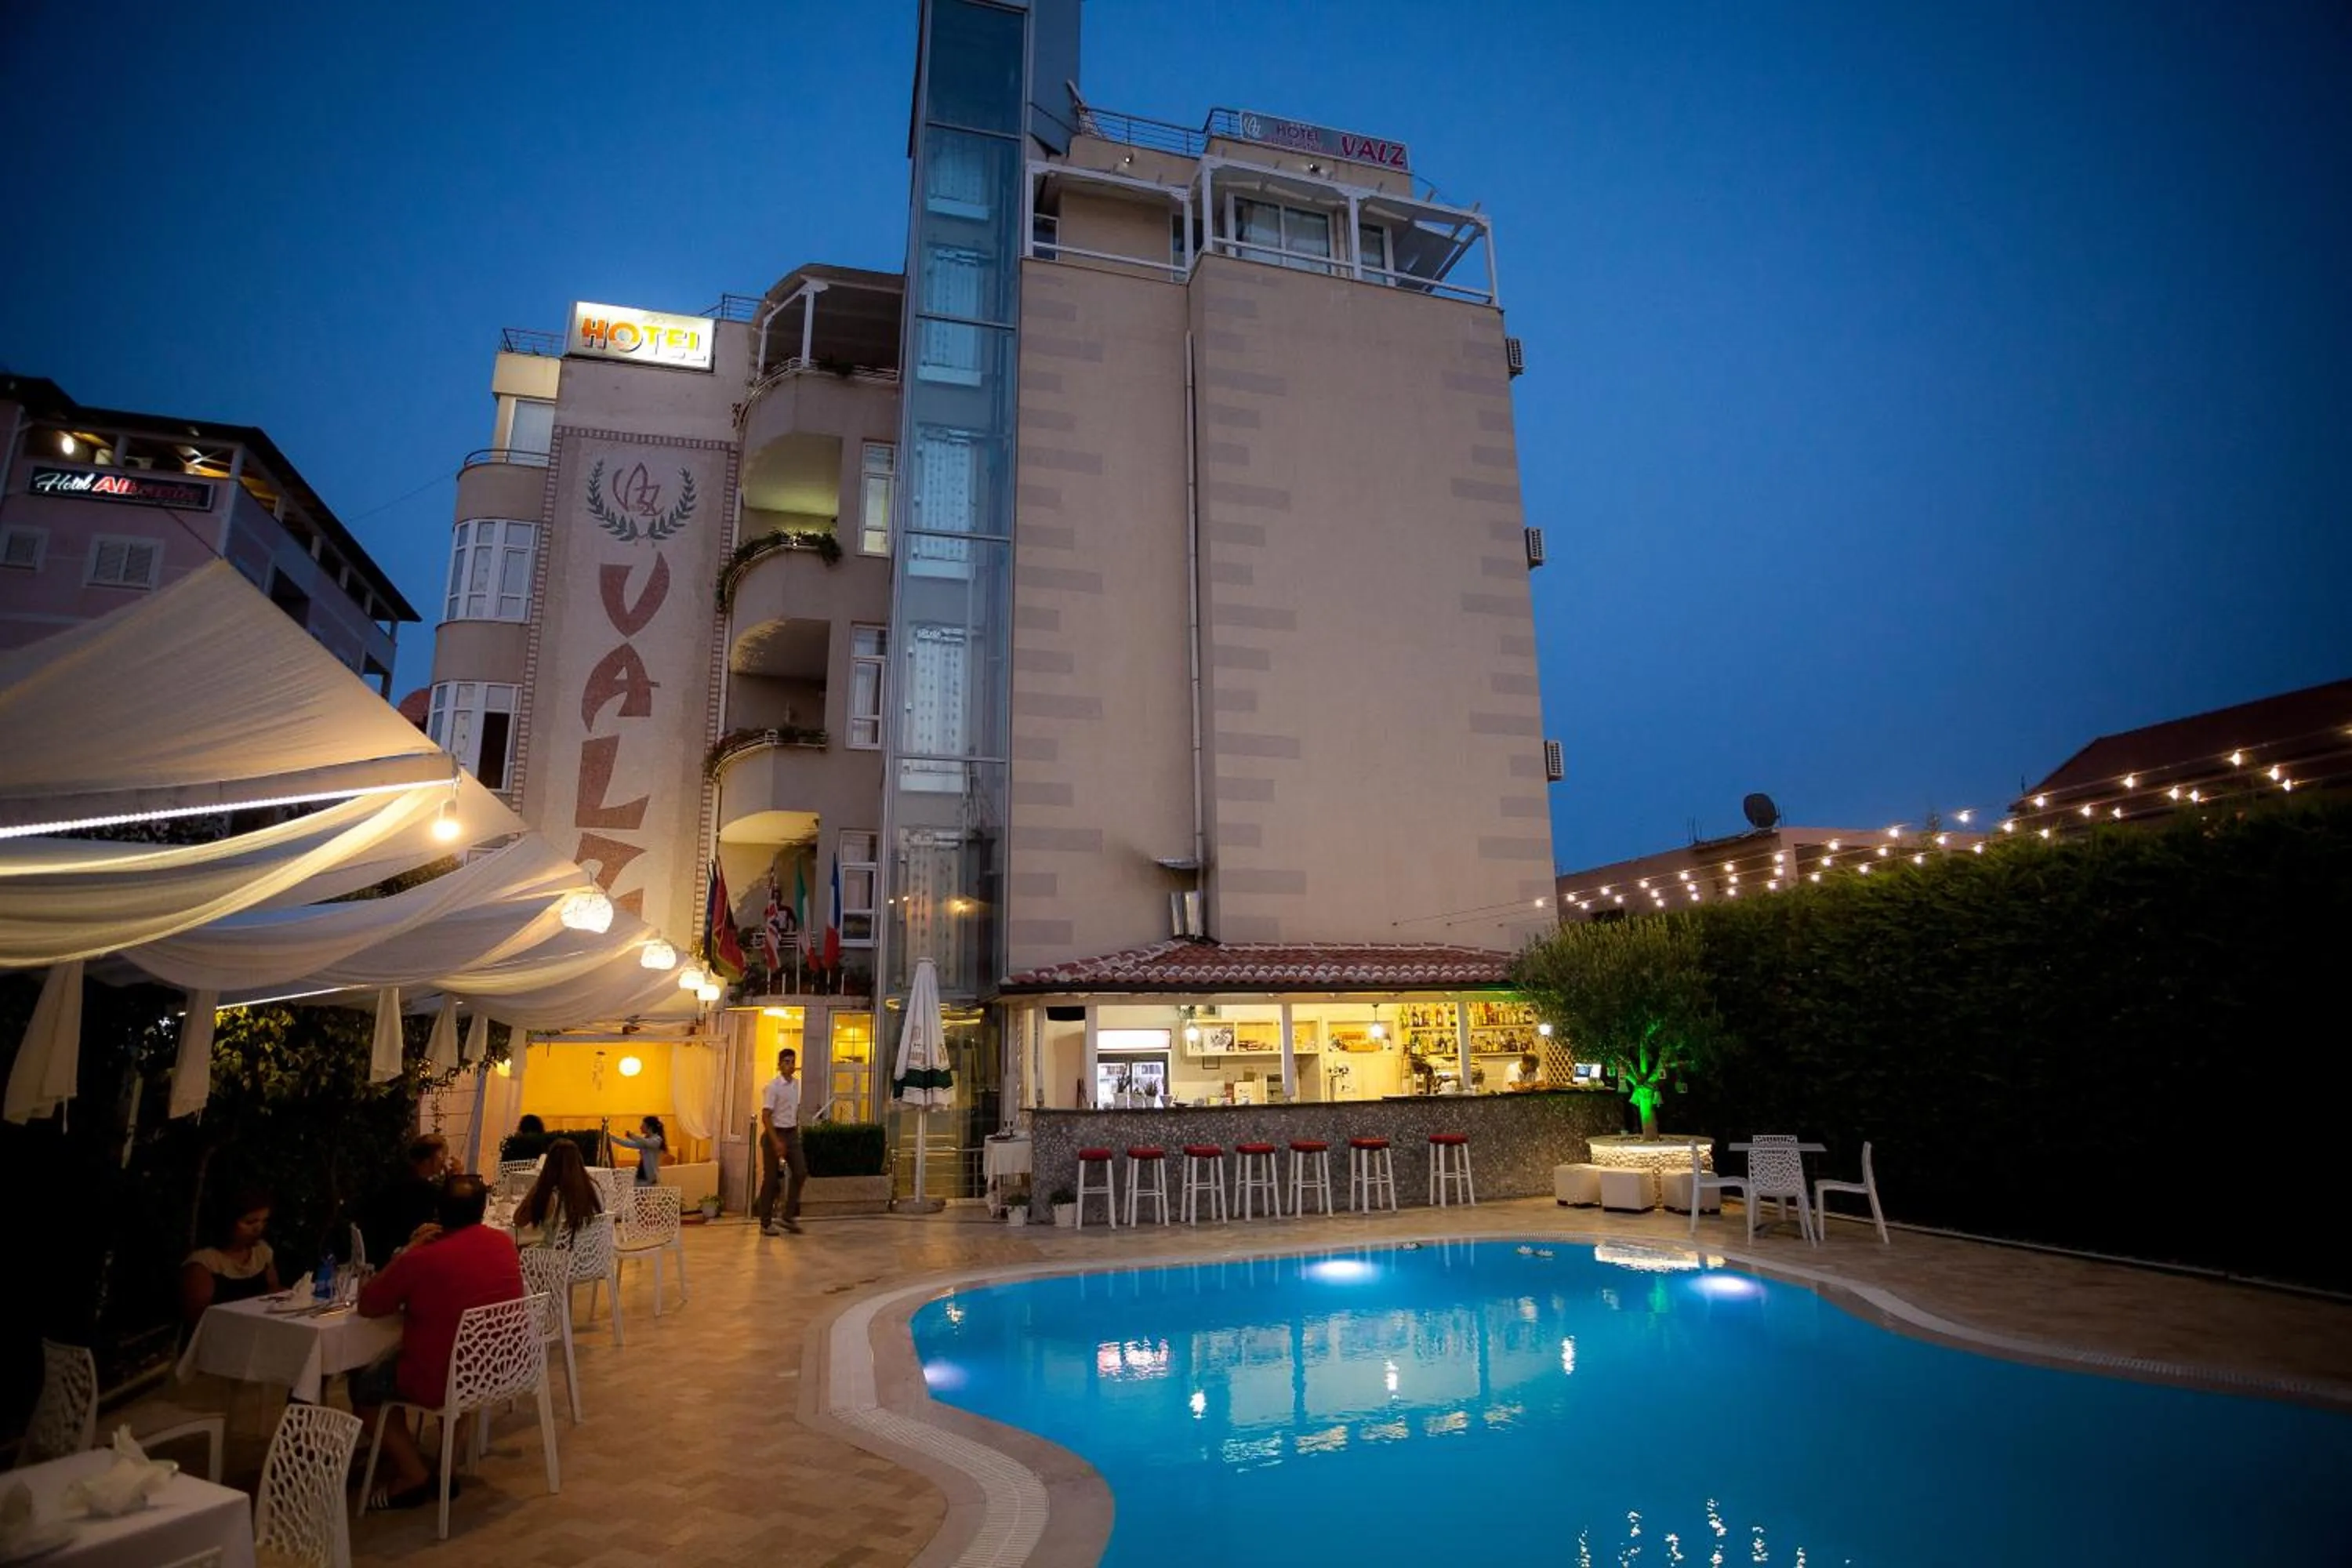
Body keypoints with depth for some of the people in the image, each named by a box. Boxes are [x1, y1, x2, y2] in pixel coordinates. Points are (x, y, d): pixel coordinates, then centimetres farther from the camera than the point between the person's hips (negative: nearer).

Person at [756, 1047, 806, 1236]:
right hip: (775, 1134, -6)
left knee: (801, 1173, 1)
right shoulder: (773, 1086, -13)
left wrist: (797, 1132, 12)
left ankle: (789, 1216, 13)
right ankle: (766, 1223, 11)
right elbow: (766, 1116, -17)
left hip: (792, 1134, 6)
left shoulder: (797, 1084, 7)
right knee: (771, 1178, 1)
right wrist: (776, 1142, -22)